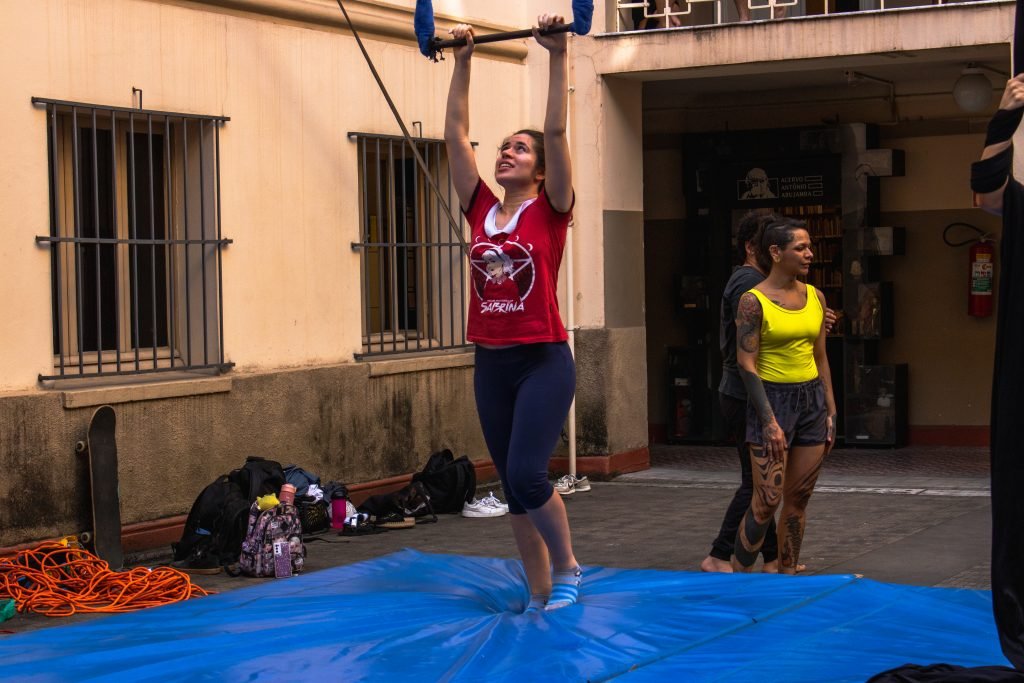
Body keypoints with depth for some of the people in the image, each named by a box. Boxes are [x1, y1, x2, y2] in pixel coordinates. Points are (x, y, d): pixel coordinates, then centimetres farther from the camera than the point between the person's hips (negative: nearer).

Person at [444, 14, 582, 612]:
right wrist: (463, 61, 11)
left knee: (526, 476, -15)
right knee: (514, 486, 9)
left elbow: (557, 129, -11)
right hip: (491, 364, 6)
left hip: (544, 361, -5)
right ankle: (540, 596, 18)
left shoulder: (550, 210, -3)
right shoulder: (483, 211, 8)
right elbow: (456, 132, 10)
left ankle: (568, 568, 8)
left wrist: (558, 56, -12)